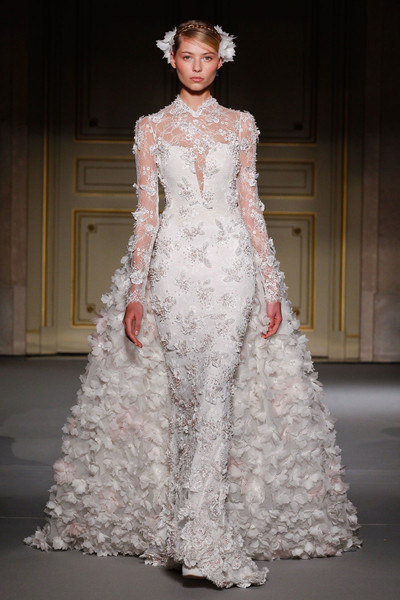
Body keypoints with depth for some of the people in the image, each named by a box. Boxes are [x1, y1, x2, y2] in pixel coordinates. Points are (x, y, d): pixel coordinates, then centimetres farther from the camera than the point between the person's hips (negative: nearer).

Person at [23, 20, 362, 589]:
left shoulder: (240, 125, 12)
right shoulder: (151, 127, 10)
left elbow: (251, 205, 11)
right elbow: (145, 211, 7)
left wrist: (272, 285, 6)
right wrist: (135, 290, -1)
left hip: (232, 262, 0)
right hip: (173, 261, 0)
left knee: (217, 389, -12)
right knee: (185, 391, -4)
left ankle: (202, 532, -12)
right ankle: (209, 533, 7)